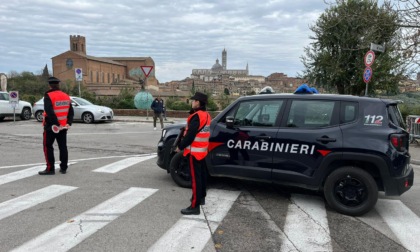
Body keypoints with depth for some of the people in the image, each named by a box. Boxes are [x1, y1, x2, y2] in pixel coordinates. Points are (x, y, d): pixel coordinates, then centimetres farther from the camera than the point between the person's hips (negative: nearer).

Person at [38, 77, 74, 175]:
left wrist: (56, 123, -22)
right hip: (63, 127, 6)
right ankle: (63, 168, 16)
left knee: (48, 147, 3)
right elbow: (71, 112, 7)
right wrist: (68, 123, 0)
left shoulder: (48, 96, -13)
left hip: (51, 126, -6)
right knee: (63, 147, 11)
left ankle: (50, 168, 3)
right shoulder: (66, 96, 8)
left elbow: (49, 112, -23)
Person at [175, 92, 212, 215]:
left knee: (195, 178, -8)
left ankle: (195, 206, -4)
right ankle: (201, 197, 34)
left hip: (194, 151, -10)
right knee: (201, 174, 20)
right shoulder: (206, 115, 9)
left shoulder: (197, 116, -21)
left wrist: (180, 146, -10)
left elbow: (190, 135, -22)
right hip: (202, 150, 10)